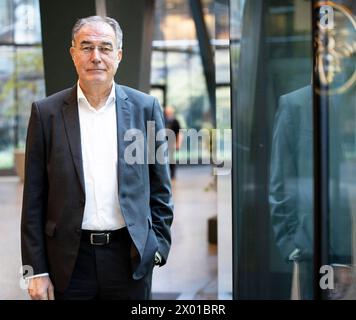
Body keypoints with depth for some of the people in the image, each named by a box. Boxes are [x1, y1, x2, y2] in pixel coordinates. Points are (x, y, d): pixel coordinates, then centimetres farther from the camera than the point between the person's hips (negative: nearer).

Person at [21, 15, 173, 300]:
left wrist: (159, 245, 2)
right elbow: (34, 199, 0)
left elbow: (159, 188, 8)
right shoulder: (46, 112, -1)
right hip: (70, 260, 0)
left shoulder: (145, 108, 2)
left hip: (131, 257, 1)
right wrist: (36, 270, -2)